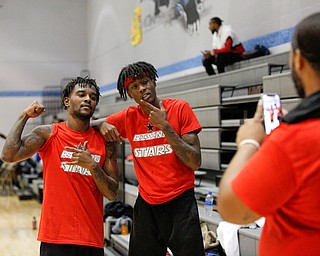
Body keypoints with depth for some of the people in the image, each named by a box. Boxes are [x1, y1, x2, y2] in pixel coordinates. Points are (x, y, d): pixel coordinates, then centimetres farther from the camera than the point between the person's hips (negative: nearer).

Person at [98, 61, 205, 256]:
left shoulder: (180, 108, -5)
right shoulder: (128, 118, 3)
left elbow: (195, 163, -10)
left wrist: (165, 126, -17)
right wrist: (103, 126, -4)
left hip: (180, 202, -3)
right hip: (146, 204, 3)